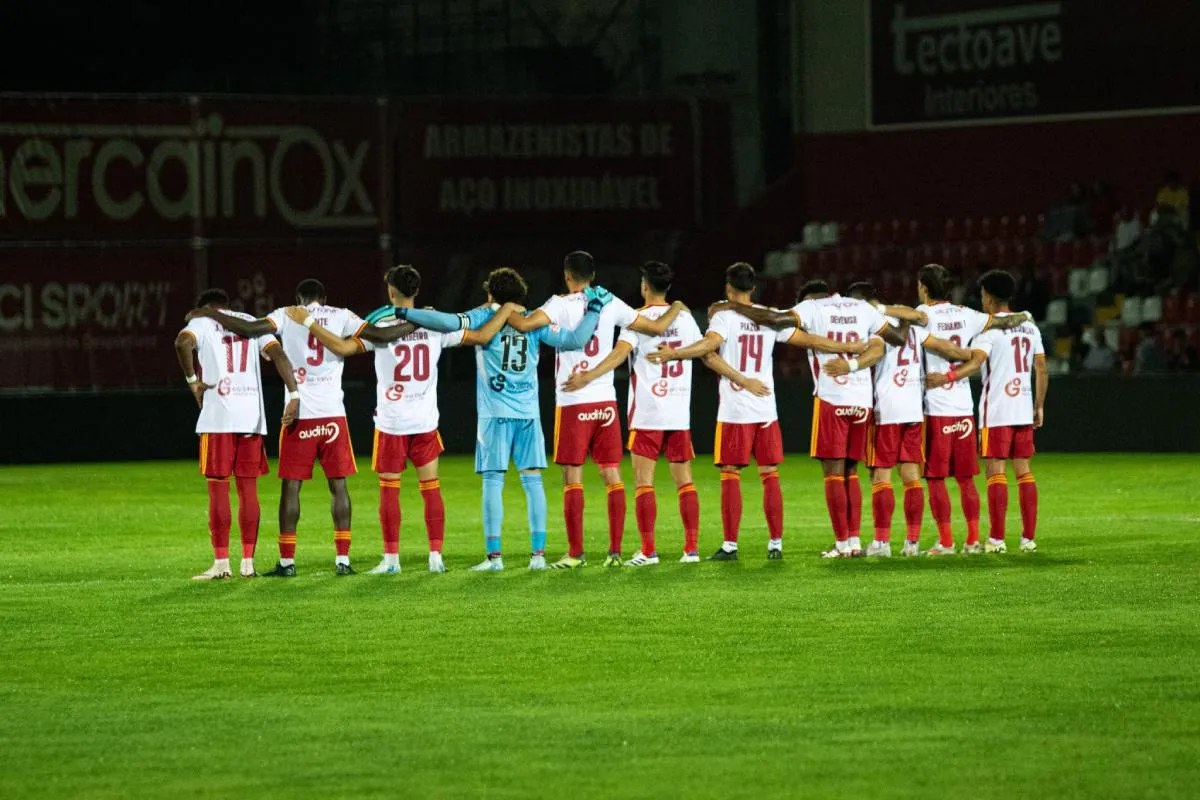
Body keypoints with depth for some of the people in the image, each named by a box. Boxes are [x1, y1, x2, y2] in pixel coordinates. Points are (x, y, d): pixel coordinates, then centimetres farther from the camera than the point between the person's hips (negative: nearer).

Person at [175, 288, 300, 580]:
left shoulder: (203, 321, 6)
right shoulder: (251, 323, 18)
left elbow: (183, 342, -16)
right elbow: (278, 354, 4)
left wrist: (193, 380, -5)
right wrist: (294, 395, -2)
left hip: (218, 417, -4)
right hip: (252, 417, 4)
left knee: (218, 489, 0)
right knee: (248, 489, 8)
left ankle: (221, 563, -2)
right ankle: (248, 562, 8)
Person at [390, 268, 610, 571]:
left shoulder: (485, 317, 1)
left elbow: (450, 323, -14)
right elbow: (574, 340, 4)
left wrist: (406, 313, -10)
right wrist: (593, 310, 13)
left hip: (495, 414, -3)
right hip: (529, 412, 3)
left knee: (493, 480, -2)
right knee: (532, 480, 5)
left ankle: (494, 556, -7)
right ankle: (538, 554, 2)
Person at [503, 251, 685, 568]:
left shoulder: (561, 304, -6)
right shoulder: (610, 304, 6)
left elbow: (524, 324, -21)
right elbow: (656, 327, 11)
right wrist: (676, 308, 31)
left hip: (573, 403, -4)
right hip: (606, 401, 4)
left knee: (572, 478, 1)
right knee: (612, 475, 6)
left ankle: (575, 552, -1)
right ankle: (615, 550, 3)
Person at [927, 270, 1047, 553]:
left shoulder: (989, 327, -8)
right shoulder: (1030, 327, 13)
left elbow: (975, 361, -23)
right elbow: (1042, 369, 13)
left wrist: (944, 378, -29)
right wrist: (1039, 407, 20)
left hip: (996, 411, -6)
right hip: (1024, 409, 6)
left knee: (996, 471, -4)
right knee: (1024, 471, 8)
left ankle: (997, 538, -7)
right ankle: (1028, 538, 7)